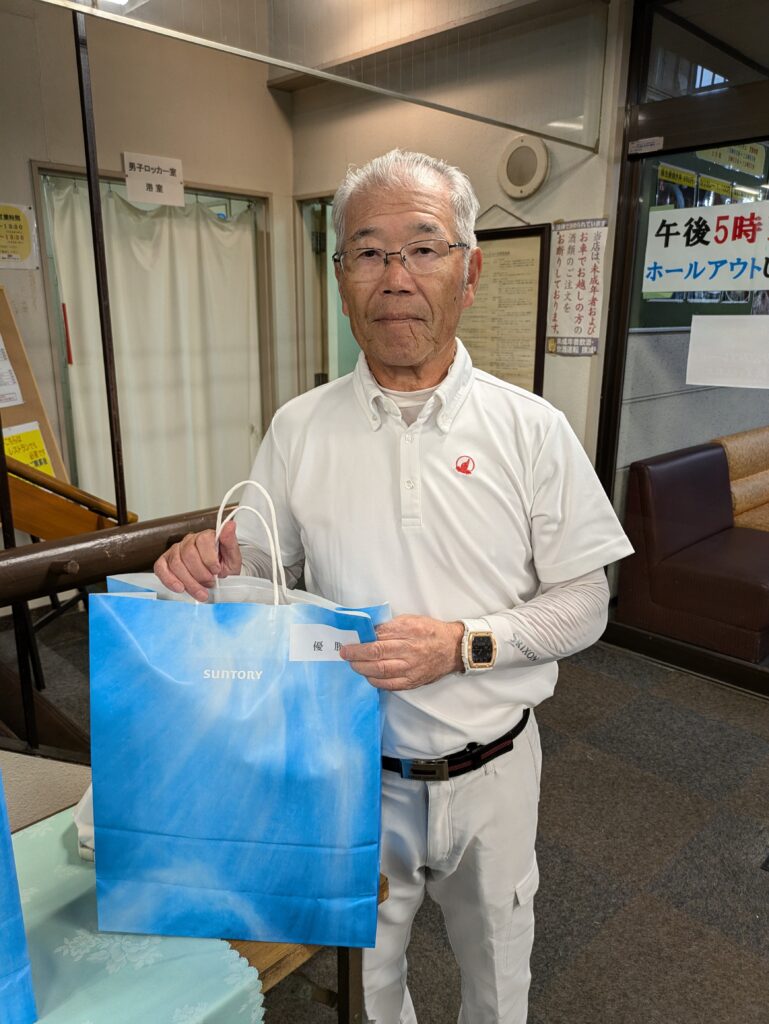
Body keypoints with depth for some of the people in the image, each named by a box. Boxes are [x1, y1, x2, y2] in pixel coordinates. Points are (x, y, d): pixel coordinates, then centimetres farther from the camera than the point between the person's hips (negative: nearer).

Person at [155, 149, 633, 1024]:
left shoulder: (530, 429, -11)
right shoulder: (298, 429, -7)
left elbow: (582, 604, -8)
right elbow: (267, 569, 2)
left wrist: (462, 645, -23)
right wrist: (217, 563, -21)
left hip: (490, 769, 0)